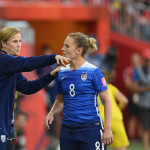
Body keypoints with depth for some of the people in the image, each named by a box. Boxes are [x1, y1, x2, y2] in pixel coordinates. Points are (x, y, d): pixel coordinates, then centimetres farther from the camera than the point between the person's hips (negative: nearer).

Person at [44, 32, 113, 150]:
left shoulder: (93, 71, -7)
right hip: (67, 130, 5)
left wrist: (108, 129, -9)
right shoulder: (62, 73, 8)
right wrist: (51, 114, -1)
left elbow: (106, 101, -4)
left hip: (90, 128, -5)